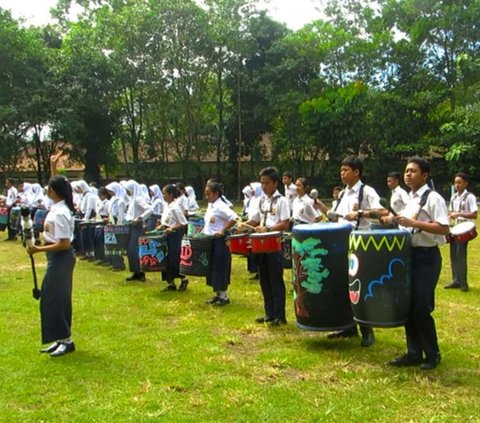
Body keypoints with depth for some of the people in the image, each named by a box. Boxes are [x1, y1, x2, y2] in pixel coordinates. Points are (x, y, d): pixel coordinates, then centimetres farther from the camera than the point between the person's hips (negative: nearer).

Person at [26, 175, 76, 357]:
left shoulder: (59, 213, -23)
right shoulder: (59, 207, 4)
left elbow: (64, 244, -25)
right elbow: (59, 184, 27)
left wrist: (39, 249, -24)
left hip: (60, 258, -10)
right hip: (59, 258, 10)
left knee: (52, 298, -2)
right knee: (59, 298, 14)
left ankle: (66, 340, 6)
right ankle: (62, 339, 23)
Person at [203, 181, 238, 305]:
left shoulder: (220, 206, -17)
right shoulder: (210, 206, 11)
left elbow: (234, 218, -29)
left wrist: (222, 231, -24)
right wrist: (205, 230, 12)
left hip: (220, 242, -9)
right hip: (210, 241, 9)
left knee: (220, 268, -2)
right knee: (212, 268, 14)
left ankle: (224, 296, 7)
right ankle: (217, 294, 24)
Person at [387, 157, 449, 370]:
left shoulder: (433, 198, -11)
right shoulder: (410, 199, 15)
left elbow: (443, 227, -20)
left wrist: (413, 223, -23)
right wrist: (398, 222, 6)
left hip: (427, 257, -8)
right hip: (409, 254, 8)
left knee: (421, 307, -6)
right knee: (408, 305, 10)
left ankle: (432, 355, 11)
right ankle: (414, 353, 20)